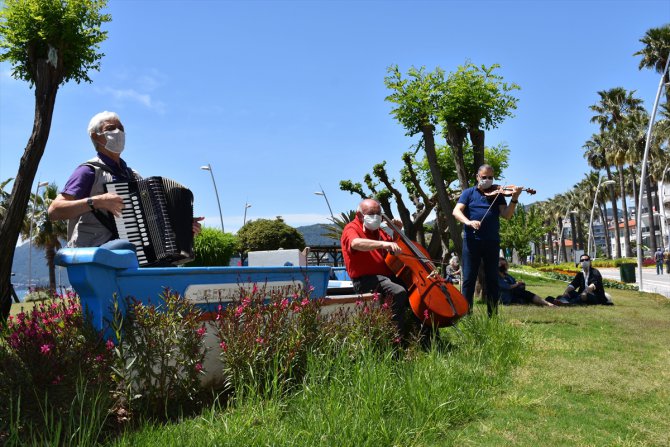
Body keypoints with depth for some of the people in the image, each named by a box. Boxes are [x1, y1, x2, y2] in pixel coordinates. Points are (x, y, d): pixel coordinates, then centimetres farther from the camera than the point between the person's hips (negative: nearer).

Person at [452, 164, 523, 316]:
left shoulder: (497, 195, 11)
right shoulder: (468, 193, 7)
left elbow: (506, 215, -1)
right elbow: (456, 211, -6)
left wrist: (514, 199, -16)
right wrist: (468, 222, -25)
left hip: (492, 241, 2)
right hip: (471, 240, -2)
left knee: (492, 279, 6)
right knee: (468, 279, -2)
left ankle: (493, 315, 14)